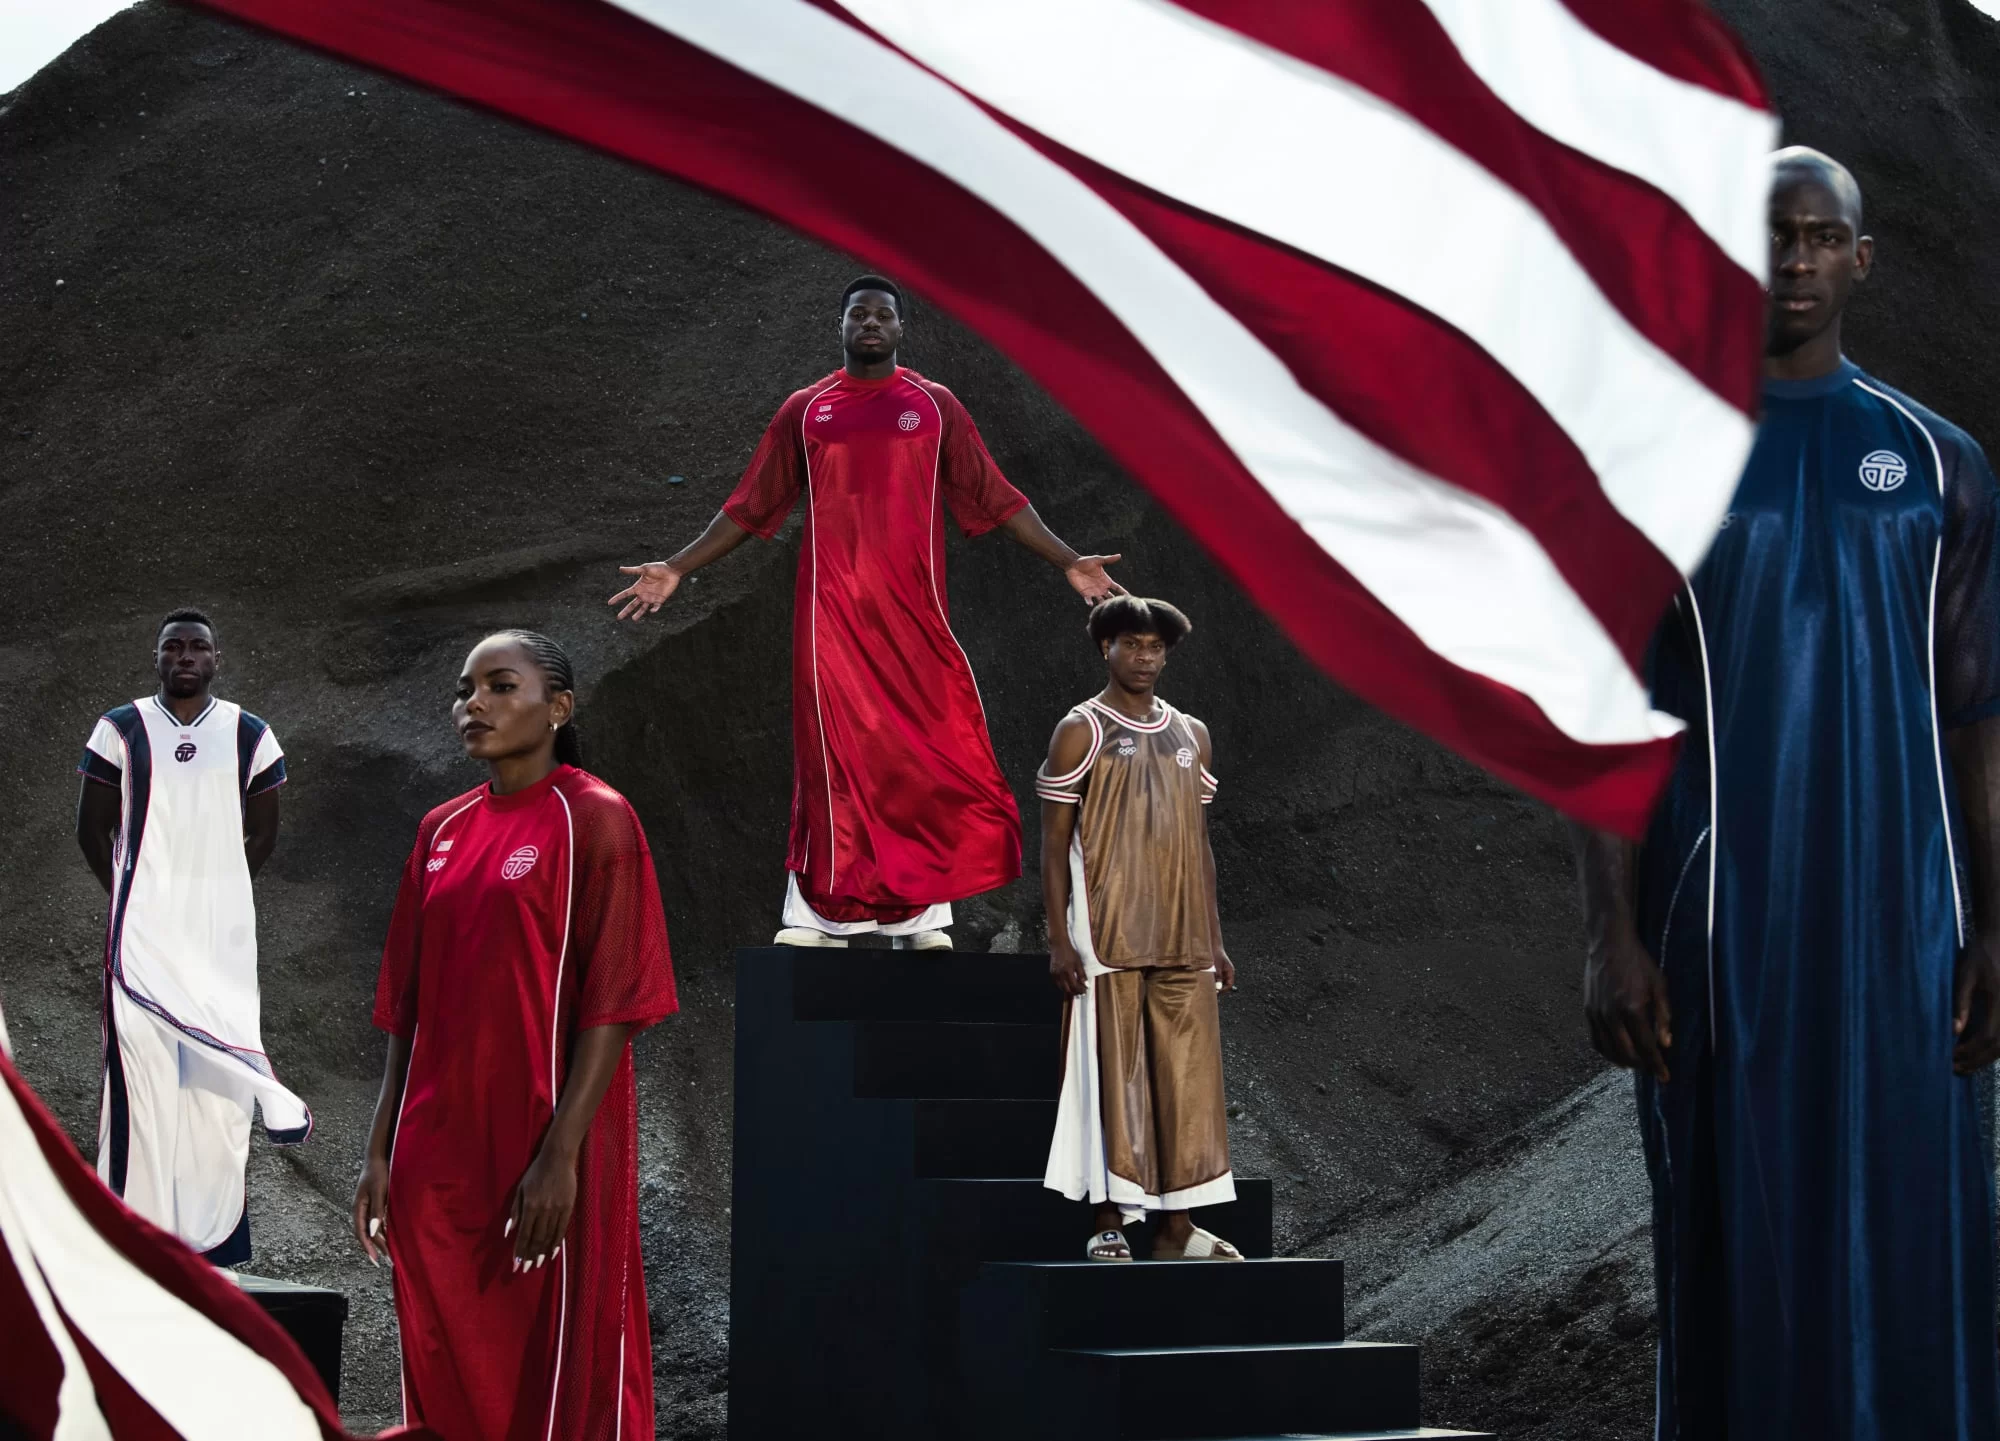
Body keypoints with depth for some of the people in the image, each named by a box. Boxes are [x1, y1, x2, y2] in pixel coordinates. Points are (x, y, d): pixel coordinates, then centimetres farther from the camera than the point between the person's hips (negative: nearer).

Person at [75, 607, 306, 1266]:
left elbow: (263, 835, 13)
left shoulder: (250, 736, 8)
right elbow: (93, 828, 7)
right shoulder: (120, 730, 4)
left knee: (216, 1075, -1)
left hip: (221, 931, 1)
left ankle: (214, 1230, 4)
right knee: (142, 1063, -9)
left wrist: (213, 887, 8)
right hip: (141, 930, -1)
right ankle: (143, 1223, -4)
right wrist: (133, 895, 5)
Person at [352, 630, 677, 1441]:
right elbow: (407, 1008, 14)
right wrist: (381, 1152, 8)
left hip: (544, 1156, -6)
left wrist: (560, 1156, -18)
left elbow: (612, 1004, -12)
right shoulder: (442, 832, 12)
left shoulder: (594, 820, -6)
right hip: (435, 1157, 6)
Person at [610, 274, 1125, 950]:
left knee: (927, 756, -5)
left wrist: (1068, 561, 2)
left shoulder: (935, 406, 9)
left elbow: (993, 498, 9)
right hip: (831, 615, 0)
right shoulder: (805, 410, 11)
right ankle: (815, 918, 1)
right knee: (834, 756, -3)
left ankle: (923, 916, 0)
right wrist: (676, 569, 10)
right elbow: (751, 507, 14)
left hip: (913, 613, 0)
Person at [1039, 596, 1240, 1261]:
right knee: (1112, 1074, -5)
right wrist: (1059, 940, -11)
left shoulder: (1190, 734, 16)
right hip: (1109, 938, -5)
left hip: (1184, 941, 5)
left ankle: (1176, 1225, 8)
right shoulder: (1081, 731, 0)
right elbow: (1053, 840, -3)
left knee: (1187, 1077, 3)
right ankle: (1109, 1222, 1)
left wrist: (1215, 940, 14)